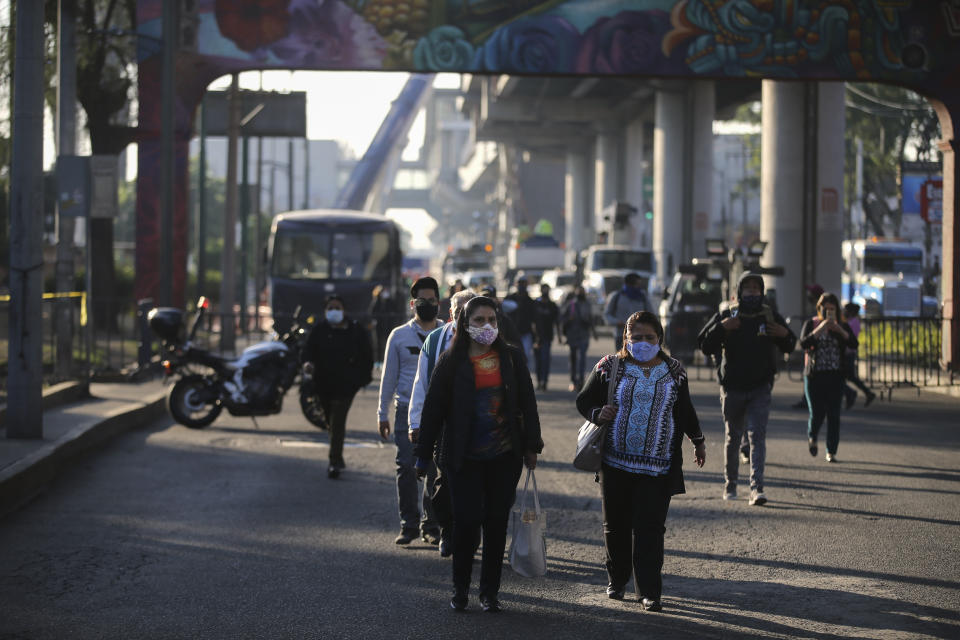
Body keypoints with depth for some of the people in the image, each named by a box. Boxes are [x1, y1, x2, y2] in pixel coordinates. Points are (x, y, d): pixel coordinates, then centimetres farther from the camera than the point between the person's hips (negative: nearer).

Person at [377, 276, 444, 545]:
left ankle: (431, 525, 8)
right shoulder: (399, 336, 8)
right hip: (407, 410, 0)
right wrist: (382, 414, 8)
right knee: (406, 468, -4)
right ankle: (409, 523, 4)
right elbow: (389, 375, 10)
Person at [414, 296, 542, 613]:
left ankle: (490, 591, 15)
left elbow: (527, 403, 10)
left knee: (497, 522, 5)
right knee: (466, 520, -5)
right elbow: (433, 409, 0)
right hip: (464, 457, -2)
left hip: (505, 456, 2)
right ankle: (460, 589, 13)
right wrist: (423, 454, 0)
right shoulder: (451, 361, -1)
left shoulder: (512, 357, 5)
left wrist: (532, 445, 6)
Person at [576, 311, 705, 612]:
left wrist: (697, 440, 31)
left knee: (649, 527, -8)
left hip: (657, 466, 0)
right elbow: (583, 400, 8)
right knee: (616, 524, 8)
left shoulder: (673, 370, 8)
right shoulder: (610, 367, 3)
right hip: (615, 462, 1)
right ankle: (617, 579, 26)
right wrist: (597, 414, -13)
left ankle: (649, 590, -6)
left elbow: (685, 409, 22)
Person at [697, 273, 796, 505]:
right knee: (732, 438, 10)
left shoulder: (771, 317, 4)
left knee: (757, 435, -12)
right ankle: (730, 484, 24)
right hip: (732, 387, 0)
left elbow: (788, 348, 14)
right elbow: (705, 346, -3)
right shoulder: (726, 316, 0)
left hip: (760, 388, 0)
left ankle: (757, 487, -17)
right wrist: (721, 328, -19)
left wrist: (785, 335, -9)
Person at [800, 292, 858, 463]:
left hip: (835, 377, 1)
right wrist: (819, 330, -23)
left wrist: (841, 331, -21)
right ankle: (812, 437, 28)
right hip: (814, 376, -1)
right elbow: (803, 344, -13)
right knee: (816, 413, -4)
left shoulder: (842, 326, 8)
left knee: (834, 415, -4)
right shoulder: (811, 324, 3)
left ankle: (831, 452, 3)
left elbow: (854, 344, -7)